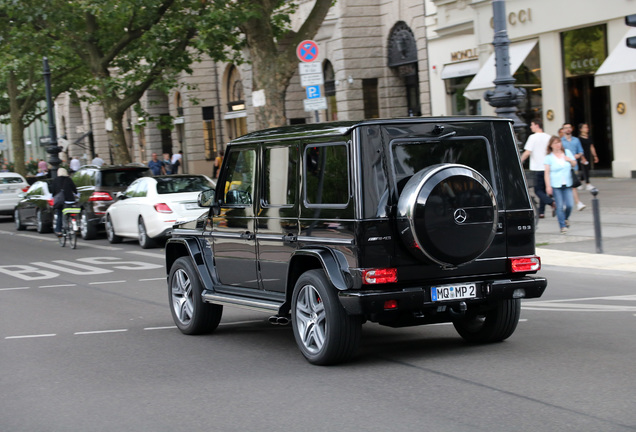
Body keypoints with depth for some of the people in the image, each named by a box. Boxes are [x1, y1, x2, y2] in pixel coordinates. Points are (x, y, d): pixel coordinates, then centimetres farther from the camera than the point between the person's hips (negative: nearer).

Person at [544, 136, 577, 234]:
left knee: (570, 205, -4)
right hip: (555, 185, -3)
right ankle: (563, 226, 4)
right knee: (560, 206, -5)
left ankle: (565, 218, 27)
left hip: (567, 185, 3)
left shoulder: (567, 152, 8)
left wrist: (570, 160, -4)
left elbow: (574, 164, 19)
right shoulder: (549, 157, -2)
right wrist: (548, 186, -12)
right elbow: (547, 172, -5)